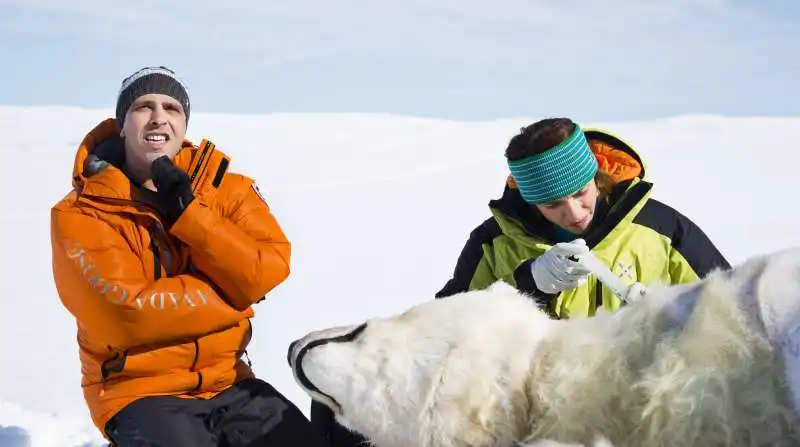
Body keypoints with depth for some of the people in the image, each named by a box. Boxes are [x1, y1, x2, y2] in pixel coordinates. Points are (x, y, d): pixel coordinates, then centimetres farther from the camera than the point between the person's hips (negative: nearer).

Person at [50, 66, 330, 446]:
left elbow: (268, 272, -10)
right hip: (138, 391, -3)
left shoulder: (228, 189, 3)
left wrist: (187, 213, -18)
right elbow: (126, 313, -18)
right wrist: (235, 292, -10)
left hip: (227, 382, 4)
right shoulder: (81, 215, -7)